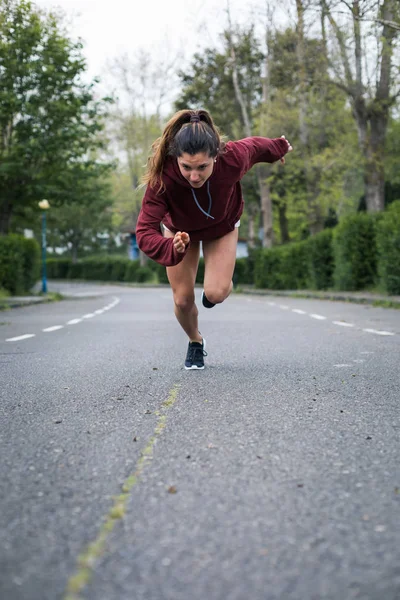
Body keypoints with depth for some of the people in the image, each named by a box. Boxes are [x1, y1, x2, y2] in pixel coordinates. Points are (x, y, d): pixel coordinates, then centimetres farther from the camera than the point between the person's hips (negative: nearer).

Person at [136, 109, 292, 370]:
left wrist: (280, 147, 9)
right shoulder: (162, 177, -42)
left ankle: (222, 284, 25)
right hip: (179, 229, 0)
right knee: (183, 300, 0)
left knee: (215, 294, -16)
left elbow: (255, 145, -14)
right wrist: (172, 248, -66)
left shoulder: (233, 158, -39)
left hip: (222, 227, 0)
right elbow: (145, 232, -45)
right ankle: (196, 343, 34)